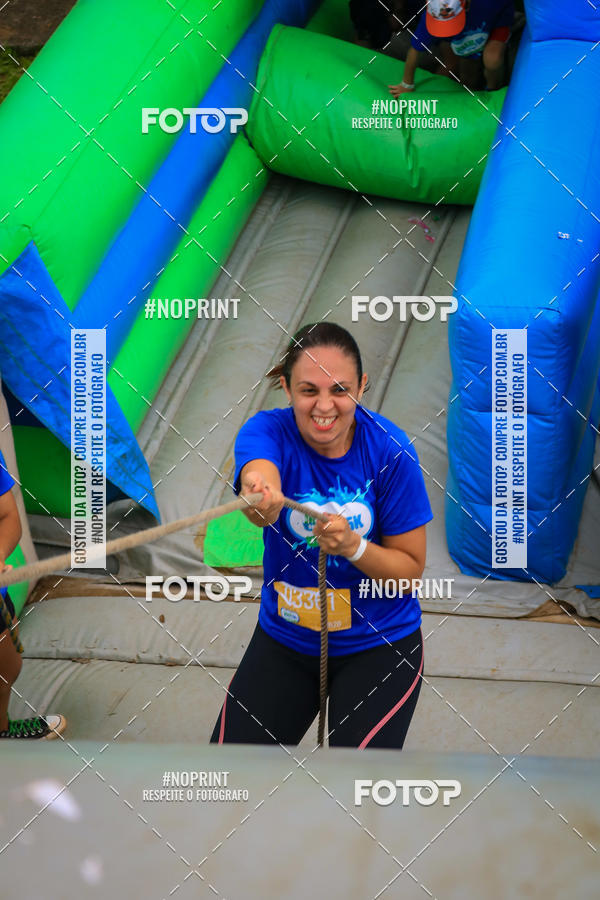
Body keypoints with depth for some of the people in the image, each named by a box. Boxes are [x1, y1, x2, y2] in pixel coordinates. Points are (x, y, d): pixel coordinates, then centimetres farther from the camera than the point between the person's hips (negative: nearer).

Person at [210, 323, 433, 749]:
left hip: (379, 644, -2)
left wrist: (354, 547, -29)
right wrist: (261, 495, -66)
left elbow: (411, 569, -9)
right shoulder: (268, 431, -15)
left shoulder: (389, 449, -16)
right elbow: (258, 473, -42)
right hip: (284, 639, 2)